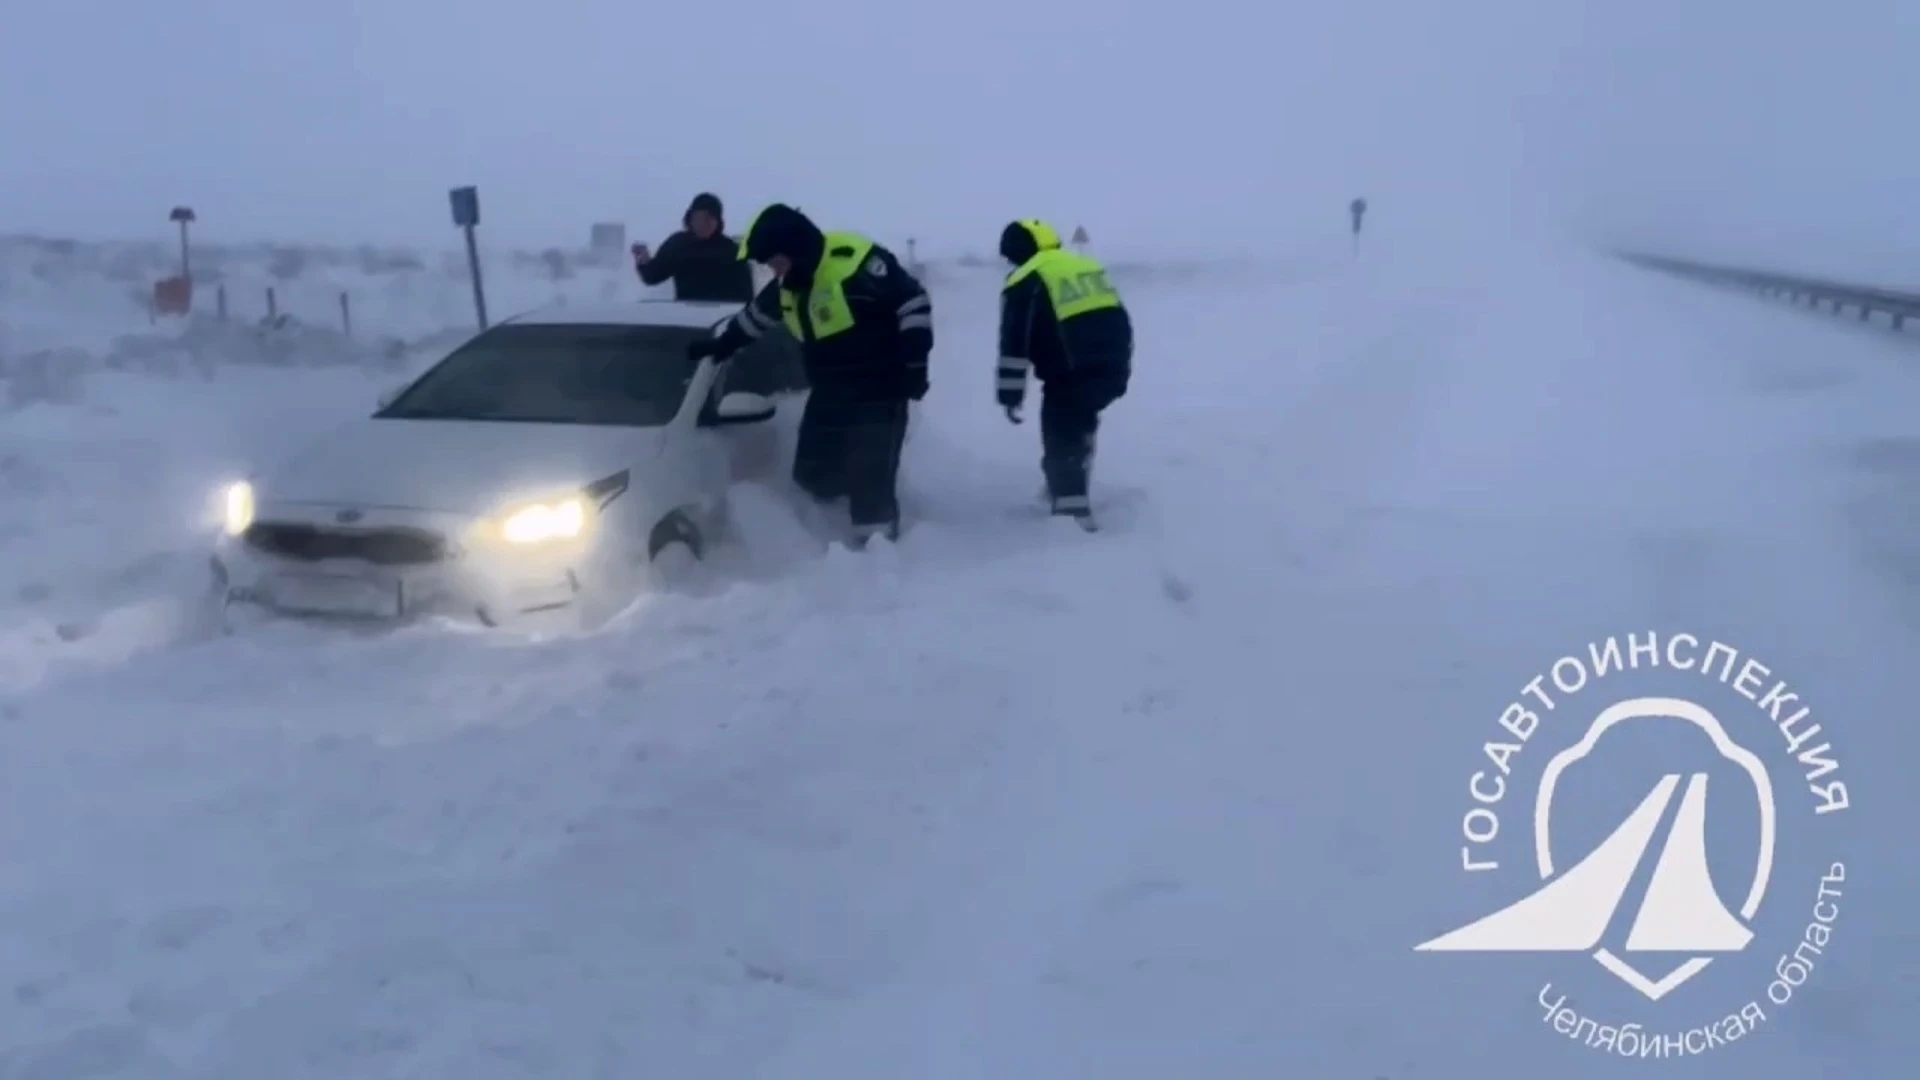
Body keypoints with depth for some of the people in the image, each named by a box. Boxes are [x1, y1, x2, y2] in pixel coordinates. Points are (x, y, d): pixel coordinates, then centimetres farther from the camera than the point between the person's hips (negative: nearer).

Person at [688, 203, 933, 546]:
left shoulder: (856, 261, -18)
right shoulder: (787, 284, 9)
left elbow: (914, 301, -17)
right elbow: (755, 316, 28)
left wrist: (914, 363, -18)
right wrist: (720, 344, 36)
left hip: (879, 391, -8)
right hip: (831, 393, 9)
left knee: (871, 477, -13)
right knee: (813, 474, 6)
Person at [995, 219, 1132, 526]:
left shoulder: (1025, 282, 0)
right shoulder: (1088, 266, 21)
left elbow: (1015, 344, -6)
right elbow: (1116, 321, 24)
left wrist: (1010, 395, -1)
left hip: (1071, 375, -7)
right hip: (1113, 368, 7)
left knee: (1061, 440, 2)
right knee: (1079, 422, 29)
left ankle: (1072, 512, -8)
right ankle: (1070, 488, 39)